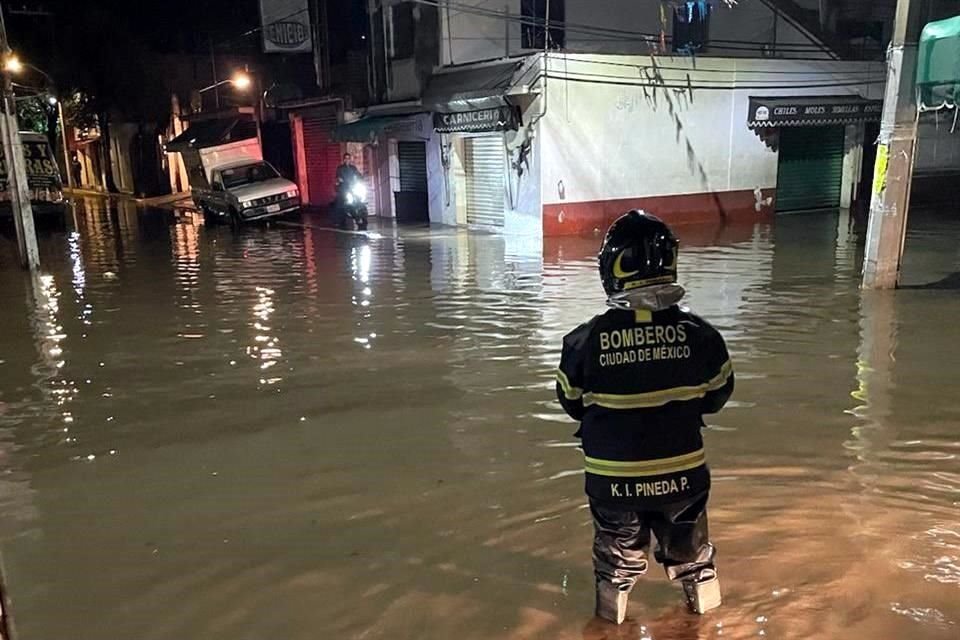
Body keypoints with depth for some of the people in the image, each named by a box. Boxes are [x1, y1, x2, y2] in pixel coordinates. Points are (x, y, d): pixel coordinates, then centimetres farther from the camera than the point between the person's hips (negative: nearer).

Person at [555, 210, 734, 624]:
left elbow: (572, 403, -4)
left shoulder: (585, 340, -20)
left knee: (619, 545, 26)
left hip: (612, 478, -1)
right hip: (682, 473, 1)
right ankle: (702, 590, 50)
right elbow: (717, 397, 0)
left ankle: (613, 602, 43)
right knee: (687, 541, 29)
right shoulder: (699, 334, -16)